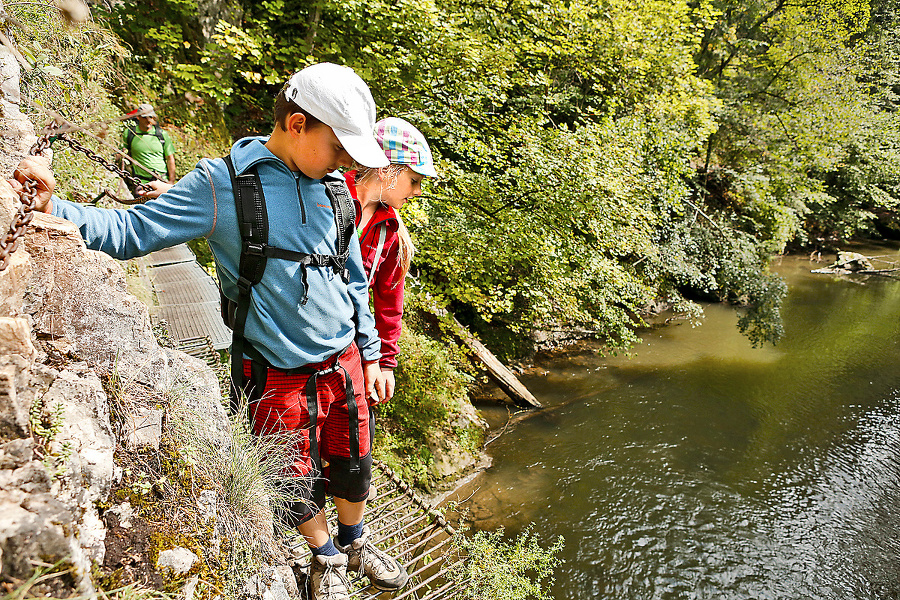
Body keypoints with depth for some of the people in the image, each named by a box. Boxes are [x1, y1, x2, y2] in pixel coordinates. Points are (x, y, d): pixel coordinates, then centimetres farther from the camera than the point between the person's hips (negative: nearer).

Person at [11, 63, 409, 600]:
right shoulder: (222, 185, -12)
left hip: (345, 363, 4)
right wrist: (55, 209, -26)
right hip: (280, 375, -4)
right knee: (297, 485, 11)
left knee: (353, 467, 19)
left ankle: (356, 542, 49)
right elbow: (132, 230, -9)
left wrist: (371, 355, 12)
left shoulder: (332, 192, 2)